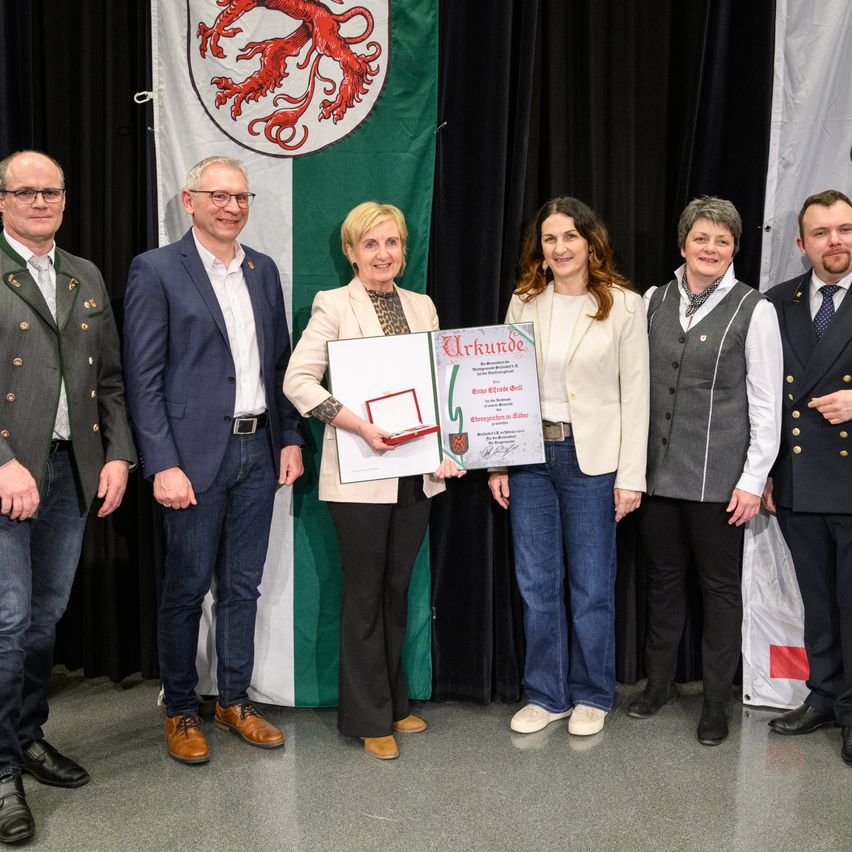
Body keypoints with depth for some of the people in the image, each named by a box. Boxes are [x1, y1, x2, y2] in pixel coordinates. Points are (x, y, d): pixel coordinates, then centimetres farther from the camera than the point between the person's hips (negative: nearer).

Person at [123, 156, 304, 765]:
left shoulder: (263, 270, 11)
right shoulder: (157, 270, -5)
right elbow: (143, 378, -9)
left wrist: (290, 439, 7)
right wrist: (163, 465, -15)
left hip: (258, 452, 5)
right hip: (195, 456, -5)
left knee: (243, 586, 13)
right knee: (187, 589, 6)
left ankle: (235, 702, 28)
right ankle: (180, 712, 23)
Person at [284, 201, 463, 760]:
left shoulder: (422, 306, 11)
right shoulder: (334, 305, -5)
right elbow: (298, 380, -13)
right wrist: (360, 425, -22)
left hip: (417, 471, 5)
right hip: (360, 474, -5)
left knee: (398, 588, 15)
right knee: (365, 593, 5)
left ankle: (394, 701, 31)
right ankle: (369, 718, 18)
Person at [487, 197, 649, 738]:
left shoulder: (624, 305, -3)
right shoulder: (524, 304, 6)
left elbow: (635, 394, -3)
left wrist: (631, 476, -7)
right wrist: (497, 463, 2)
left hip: (592, 458, -3)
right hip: (530, 455, 3)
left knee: (591, 587, 8)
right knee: (537, 585, 10)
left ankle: (591, 697, 26)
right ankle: (546, 694, 26)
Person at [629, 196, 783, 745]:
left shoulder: (754, 310, -4)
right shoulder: (653, 302, 7)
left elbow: (766, 405, -5)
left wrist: (753, 480, -9)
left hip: (718, 476, -3)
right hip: (657, 469, 4)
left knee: (720, 585, 7)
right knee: (663, 577, 15)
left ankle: (717, 700, 22)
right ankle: (660, 681, 32)